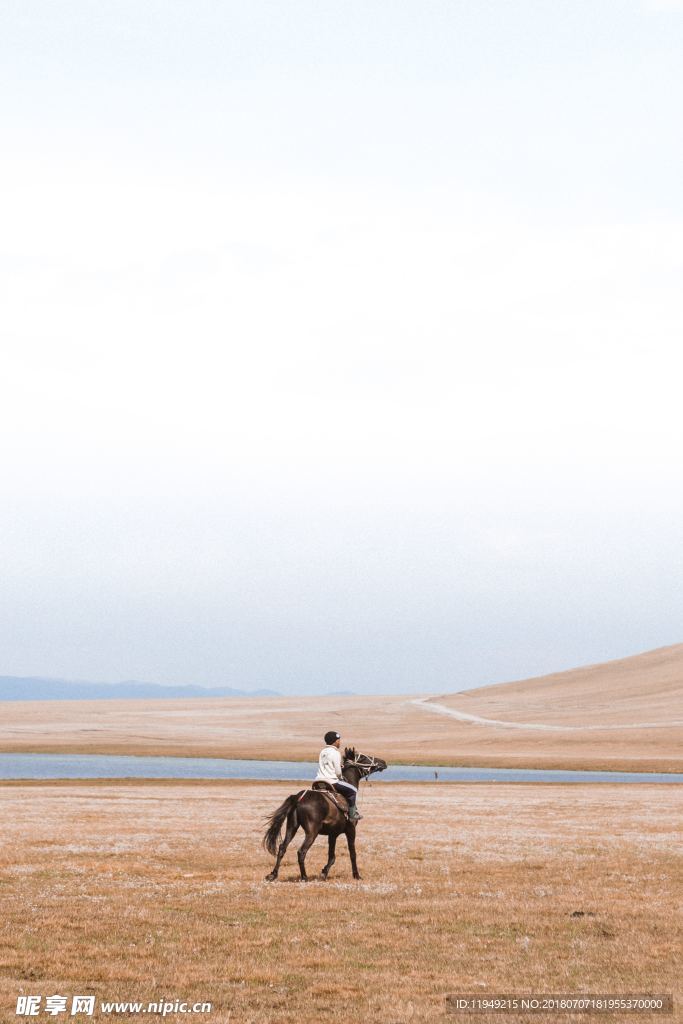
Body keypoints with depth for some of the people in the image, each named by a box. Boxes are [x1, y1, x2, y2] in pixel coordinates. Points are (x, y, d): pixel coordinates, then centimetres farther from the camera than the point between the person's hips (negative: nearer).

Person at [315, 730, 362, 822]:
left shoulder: (323, 752, 12)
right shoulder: (335, 753, -12)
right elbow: (338, 772, -12)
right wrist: (341, 778, 9)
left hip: (319, 779, 8)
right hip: (331, 781, -8)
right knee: (352, 790, 5)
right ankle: (352, 815, 5)